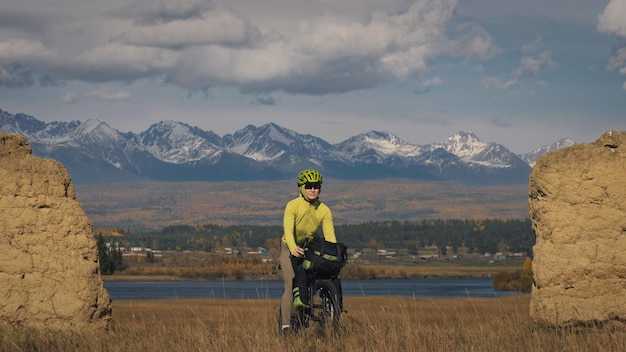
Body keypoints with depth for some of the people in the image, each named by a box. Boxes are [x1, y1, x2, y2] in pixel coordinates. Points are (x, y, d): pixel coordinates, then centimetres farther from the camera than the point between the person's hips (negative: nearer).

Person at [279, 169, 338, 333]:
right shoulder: (293, 206, -21)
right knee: (290, 285, -15)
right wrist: (293, 248, -50)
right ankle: (285, 325, -16)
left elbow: (330, 235, -19)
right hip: (290, 248, -4)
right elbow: (288, 230, -32)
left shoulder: (324, 210, -12)